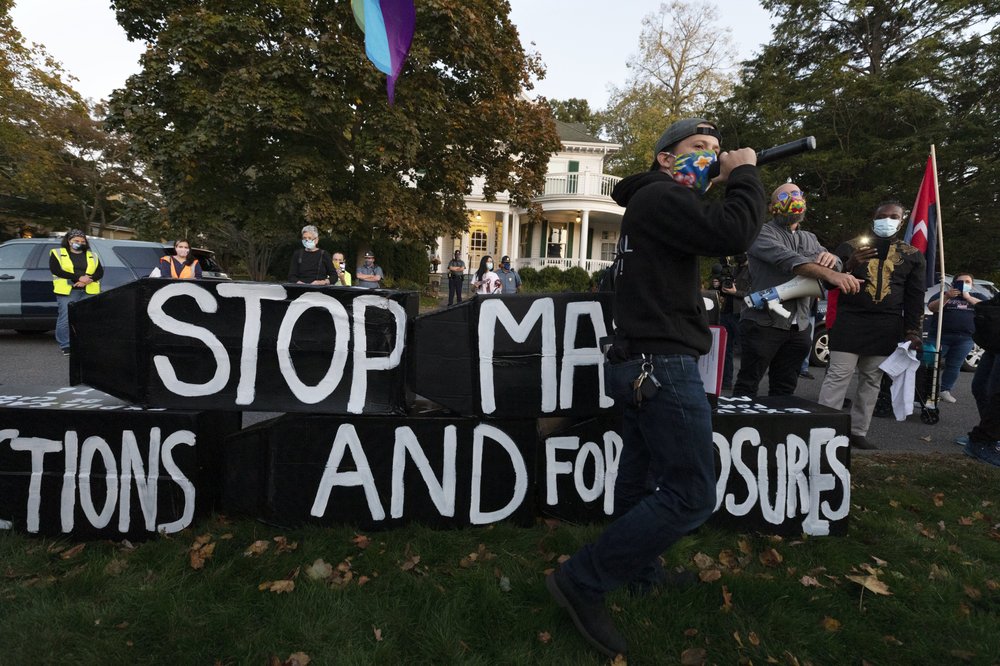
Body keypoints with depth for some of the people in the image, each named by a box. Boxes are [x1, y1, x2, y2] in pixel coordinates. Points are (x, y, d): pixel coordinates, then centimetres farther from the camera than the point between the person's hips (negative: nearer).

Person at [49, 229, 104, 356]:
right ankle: (66, 346, 5)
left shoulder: (92, 256, 18)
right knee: (66, 319, -4)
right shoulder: (58, 253, 8)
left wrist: (88, 280, -12)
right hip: (67, 291, -2)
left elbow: (100, 272, 9)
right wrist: (78, 277, -16)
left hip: (89, 291, 3)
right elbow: (56, 270, -6)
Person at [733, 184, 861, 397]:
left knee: (784, 391, 10)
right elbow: (787, 259, -21)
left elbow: (835, 267, 10)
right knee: (747, 387, -2)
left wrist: (831, 258, -14)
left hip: (798, 328, 6)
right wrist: (829, 274, -33)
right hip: (763, 323, -6)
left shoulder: (810, 239, 20)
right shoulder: (762, 233, -3)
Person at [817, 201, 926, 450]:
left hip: (887, 327, 3)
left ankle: (858, 431, 15)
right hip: (850, 321, -3)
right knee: (838, 376, -8)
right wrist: (849, 266, -17)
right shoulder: (850, 246, 5)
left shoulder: (912, 255, 12)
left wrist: (912, 331, 4)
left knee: (871, 380, 6)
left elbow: (915, 296, 12)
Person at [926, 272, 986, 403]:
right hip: (940, 336, -2)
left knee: (954, 366, 1)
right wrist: (947, 297, -18)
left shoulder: (978, 297, 16)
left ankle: (945, 390, 6)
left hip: (965, 338, 2)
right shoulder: (943, 294, 9)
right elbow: (931, 307, -4)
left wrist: (969, 298, -6)